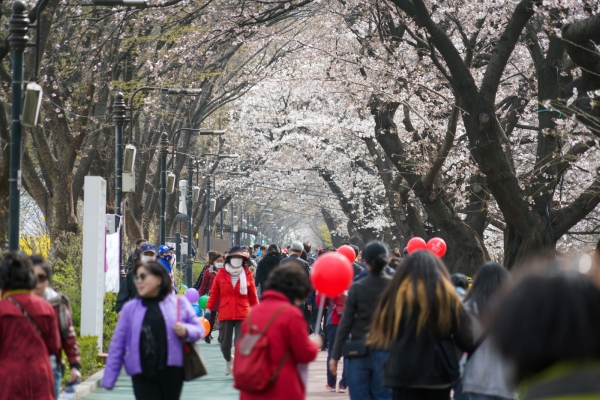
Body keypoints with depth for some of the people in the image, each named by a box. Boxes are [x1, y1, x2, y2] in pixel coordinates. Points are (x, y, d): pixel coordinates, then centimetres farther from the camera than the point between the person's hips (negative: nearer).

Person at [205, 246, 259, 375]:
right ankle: (228, 360, 40)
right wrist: (208, 310, 2)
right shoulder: (221, 273, 2)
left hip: (243, 314, -1)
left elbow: (253, 296, 8)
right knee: (225, 343, 10)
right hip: (225, 314, 1)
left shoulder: (247, 274, 2)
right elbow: (214, 293, 6)